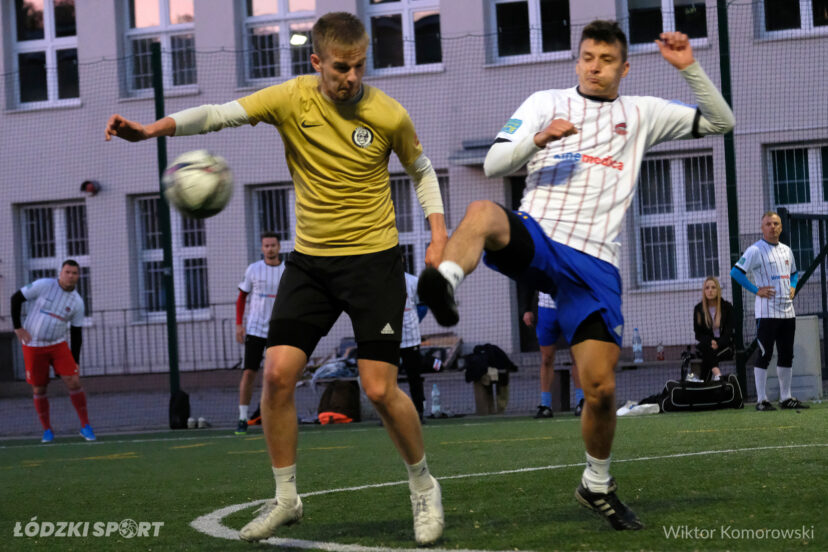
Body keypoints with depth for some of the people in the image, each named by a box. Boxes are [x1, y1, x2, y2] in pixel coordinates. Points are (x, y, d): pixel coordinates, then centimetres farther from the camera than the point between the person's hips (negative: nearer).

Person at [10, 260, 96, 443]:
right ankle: (47, 430, 16)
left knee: (74, 382, -12)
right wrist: (18, 327, -7)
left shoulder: (77, 302, -2)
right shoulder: (44, 285, -11)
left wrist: (75, 361, 1)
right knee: (38, 390, 1)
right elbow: (16, 298, -3)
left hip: (58, 345, 2)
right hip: (33, 346, -2)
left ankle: (85, 426, -2)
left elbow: (76, 333, 5)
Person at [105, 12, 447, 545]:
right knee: (278, 372, -8)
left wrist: (438, 232, -4)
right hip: (310, 259, 3)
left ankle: (424, 487, 16)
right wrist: (154, 128, -33)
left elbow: (422, 170, 9)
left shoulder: (388, 115, -9)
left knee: (381, 389, -9)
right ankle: (286, 498, 8)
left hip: (374, 259, -3)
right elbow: (219, 114, -17)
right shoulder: (292, 98, -7)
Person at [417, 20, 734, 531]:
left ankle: (597, 484, 19)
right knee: (483, 212, -37)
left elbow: (721, 122, 18)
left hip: (594, 263, 1)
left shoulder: (641, 114, 18)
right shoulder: (545, 103, 14)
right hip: (534, 238, -1)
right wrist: (538, 139, -13)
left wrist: (689, 68, 4)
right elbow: (493, 164, 6)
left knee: (601, 388, -4)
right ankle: (445, 282, -63)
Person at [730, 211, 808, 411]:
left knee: (787, 355, 9)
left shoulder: (786, 250, 14)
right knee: (764, 355, -6)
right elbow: (736, 272, -13)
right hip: (766, 311, -7)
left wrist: (793, 287, 10)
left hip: (787, 310, 7)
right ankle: (761, 400, -4)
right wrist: (756, 290, -15)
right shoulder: (755, 250, -7)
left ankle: (786, 398, 16)